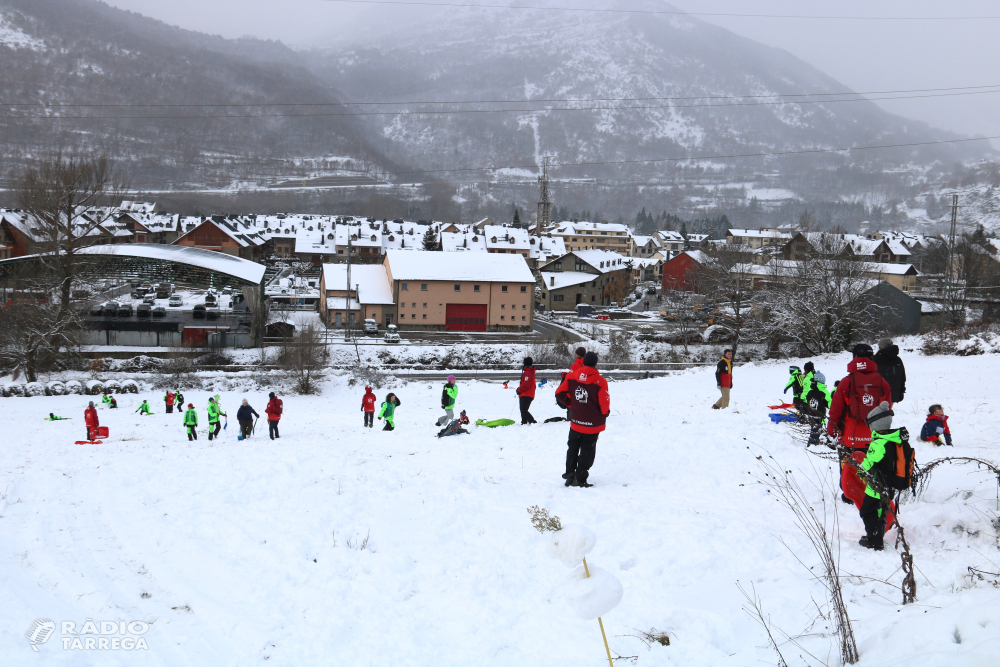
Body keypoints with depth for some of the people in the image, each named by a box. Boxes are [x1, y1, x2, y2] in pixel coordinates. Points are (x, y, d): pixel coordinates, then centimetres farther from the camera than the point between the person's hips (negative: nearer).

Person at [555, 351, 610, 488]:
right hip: (593, 424, -3)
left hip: (575, 422, 3)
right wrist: (604, 413, 7)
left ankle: (569, 474, 25)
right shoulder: (600, 381, -17)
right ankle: (580, 479, 8)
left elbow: (559, 393, -2)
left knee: (572, 449, 21)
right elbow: (604, 404, -16)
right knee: (587, 451, 8)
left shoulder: (571, 377, -5)